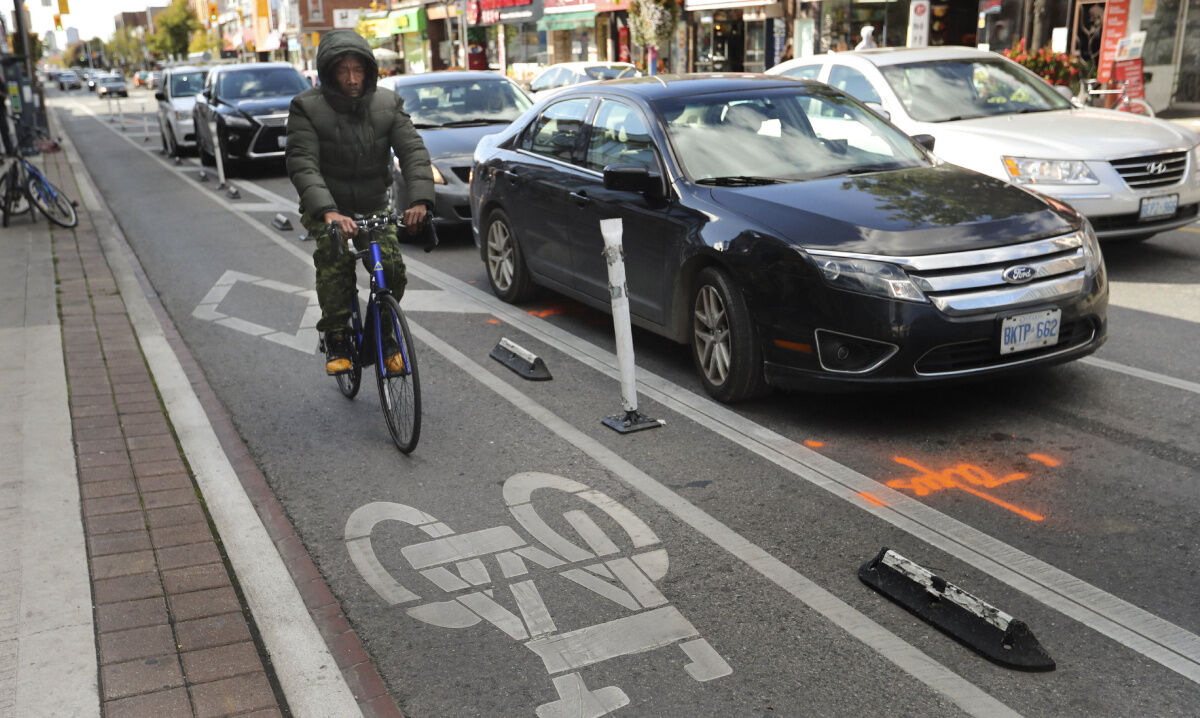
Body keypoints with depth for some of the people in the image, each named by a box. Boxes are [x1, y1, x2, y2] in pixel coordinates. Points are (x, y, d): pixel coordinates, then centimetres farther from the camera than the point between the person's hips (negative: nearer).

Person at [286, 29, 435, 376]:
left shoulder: (387, 105, -2)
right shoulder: (307, 108, -10)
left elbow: (413, 151, -11)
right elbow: (301, 164, -22)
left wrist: (420, 200, -31)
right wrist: (328, 212, -39)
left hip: (375, 205, 2)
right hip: (326, 208, -2)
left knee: (392, 267, -18)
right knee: (335, 260, -30)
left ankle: (385, 335, 8)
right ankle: (336, 339, -13)